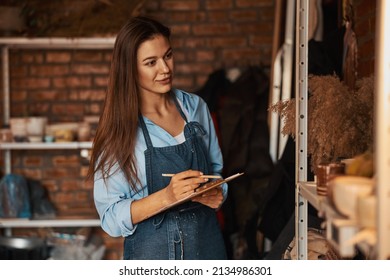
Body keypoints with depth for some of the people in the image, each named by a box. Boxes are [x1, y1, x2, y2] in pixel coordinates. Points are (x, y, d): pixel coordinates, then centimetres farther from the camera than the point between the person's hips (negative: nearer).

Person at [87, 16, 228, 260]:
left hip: (207, 245, 4)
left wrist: (217, 194, -9)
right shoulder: (120, 128, -11)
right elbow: (111, 217, -12)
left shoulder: (195, 107, 1)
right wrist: (166, 196, -26)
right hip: (152, 252, -3)